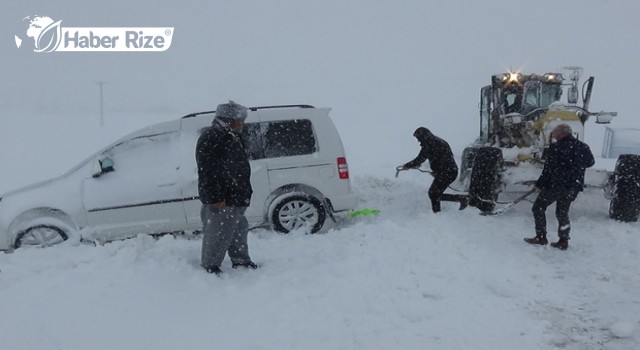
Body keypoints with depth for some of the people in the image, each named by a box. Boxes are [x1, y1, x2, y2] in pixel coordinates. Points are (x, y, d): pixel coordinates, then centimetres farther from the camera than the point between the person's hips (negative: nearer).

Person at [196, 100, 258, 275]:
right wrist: (216, 197, -26)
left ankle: (241, 261, 34)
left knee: (239, 230, 20)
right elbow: (208, 172, -23)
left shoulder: (231, 137, 16)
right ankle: (210, 267, 11)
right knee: (218, 234, -2)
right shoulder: (210, 139, -17)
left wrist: (245, 193, 24)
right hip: (221, 201, -10)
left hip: (236, 199, 10)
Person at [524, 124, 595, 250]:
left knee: (538, 208, 8)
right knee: (563, 213, 17)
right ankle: (563, 241, 14)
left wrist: (540, 184, -5)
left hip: (555, 185, -6)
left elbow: (548, 169, -13)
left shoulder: (556, 147, -13)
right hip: (573, 187, 6)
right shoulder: (583, 147, 5)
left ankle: (541, 237, 6)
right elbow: (591, 162, 22)